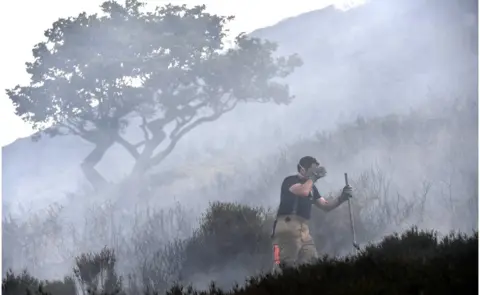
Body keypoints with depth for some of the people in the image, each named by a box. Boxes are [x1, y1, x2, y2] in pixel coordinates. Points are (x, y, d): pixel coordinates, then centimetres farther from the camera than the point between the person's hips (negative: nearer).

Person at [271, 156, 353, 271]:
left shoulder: (311, 187, 25)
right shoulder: (290, 180, 1)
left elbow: (325, 206, 23)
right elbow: (304, 191, -19)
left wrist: (341, 198, 8)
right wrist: (313, 177, -3)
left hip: (304, 229, 8)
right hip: (287, 226, -8)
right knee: (285, 264, -16)